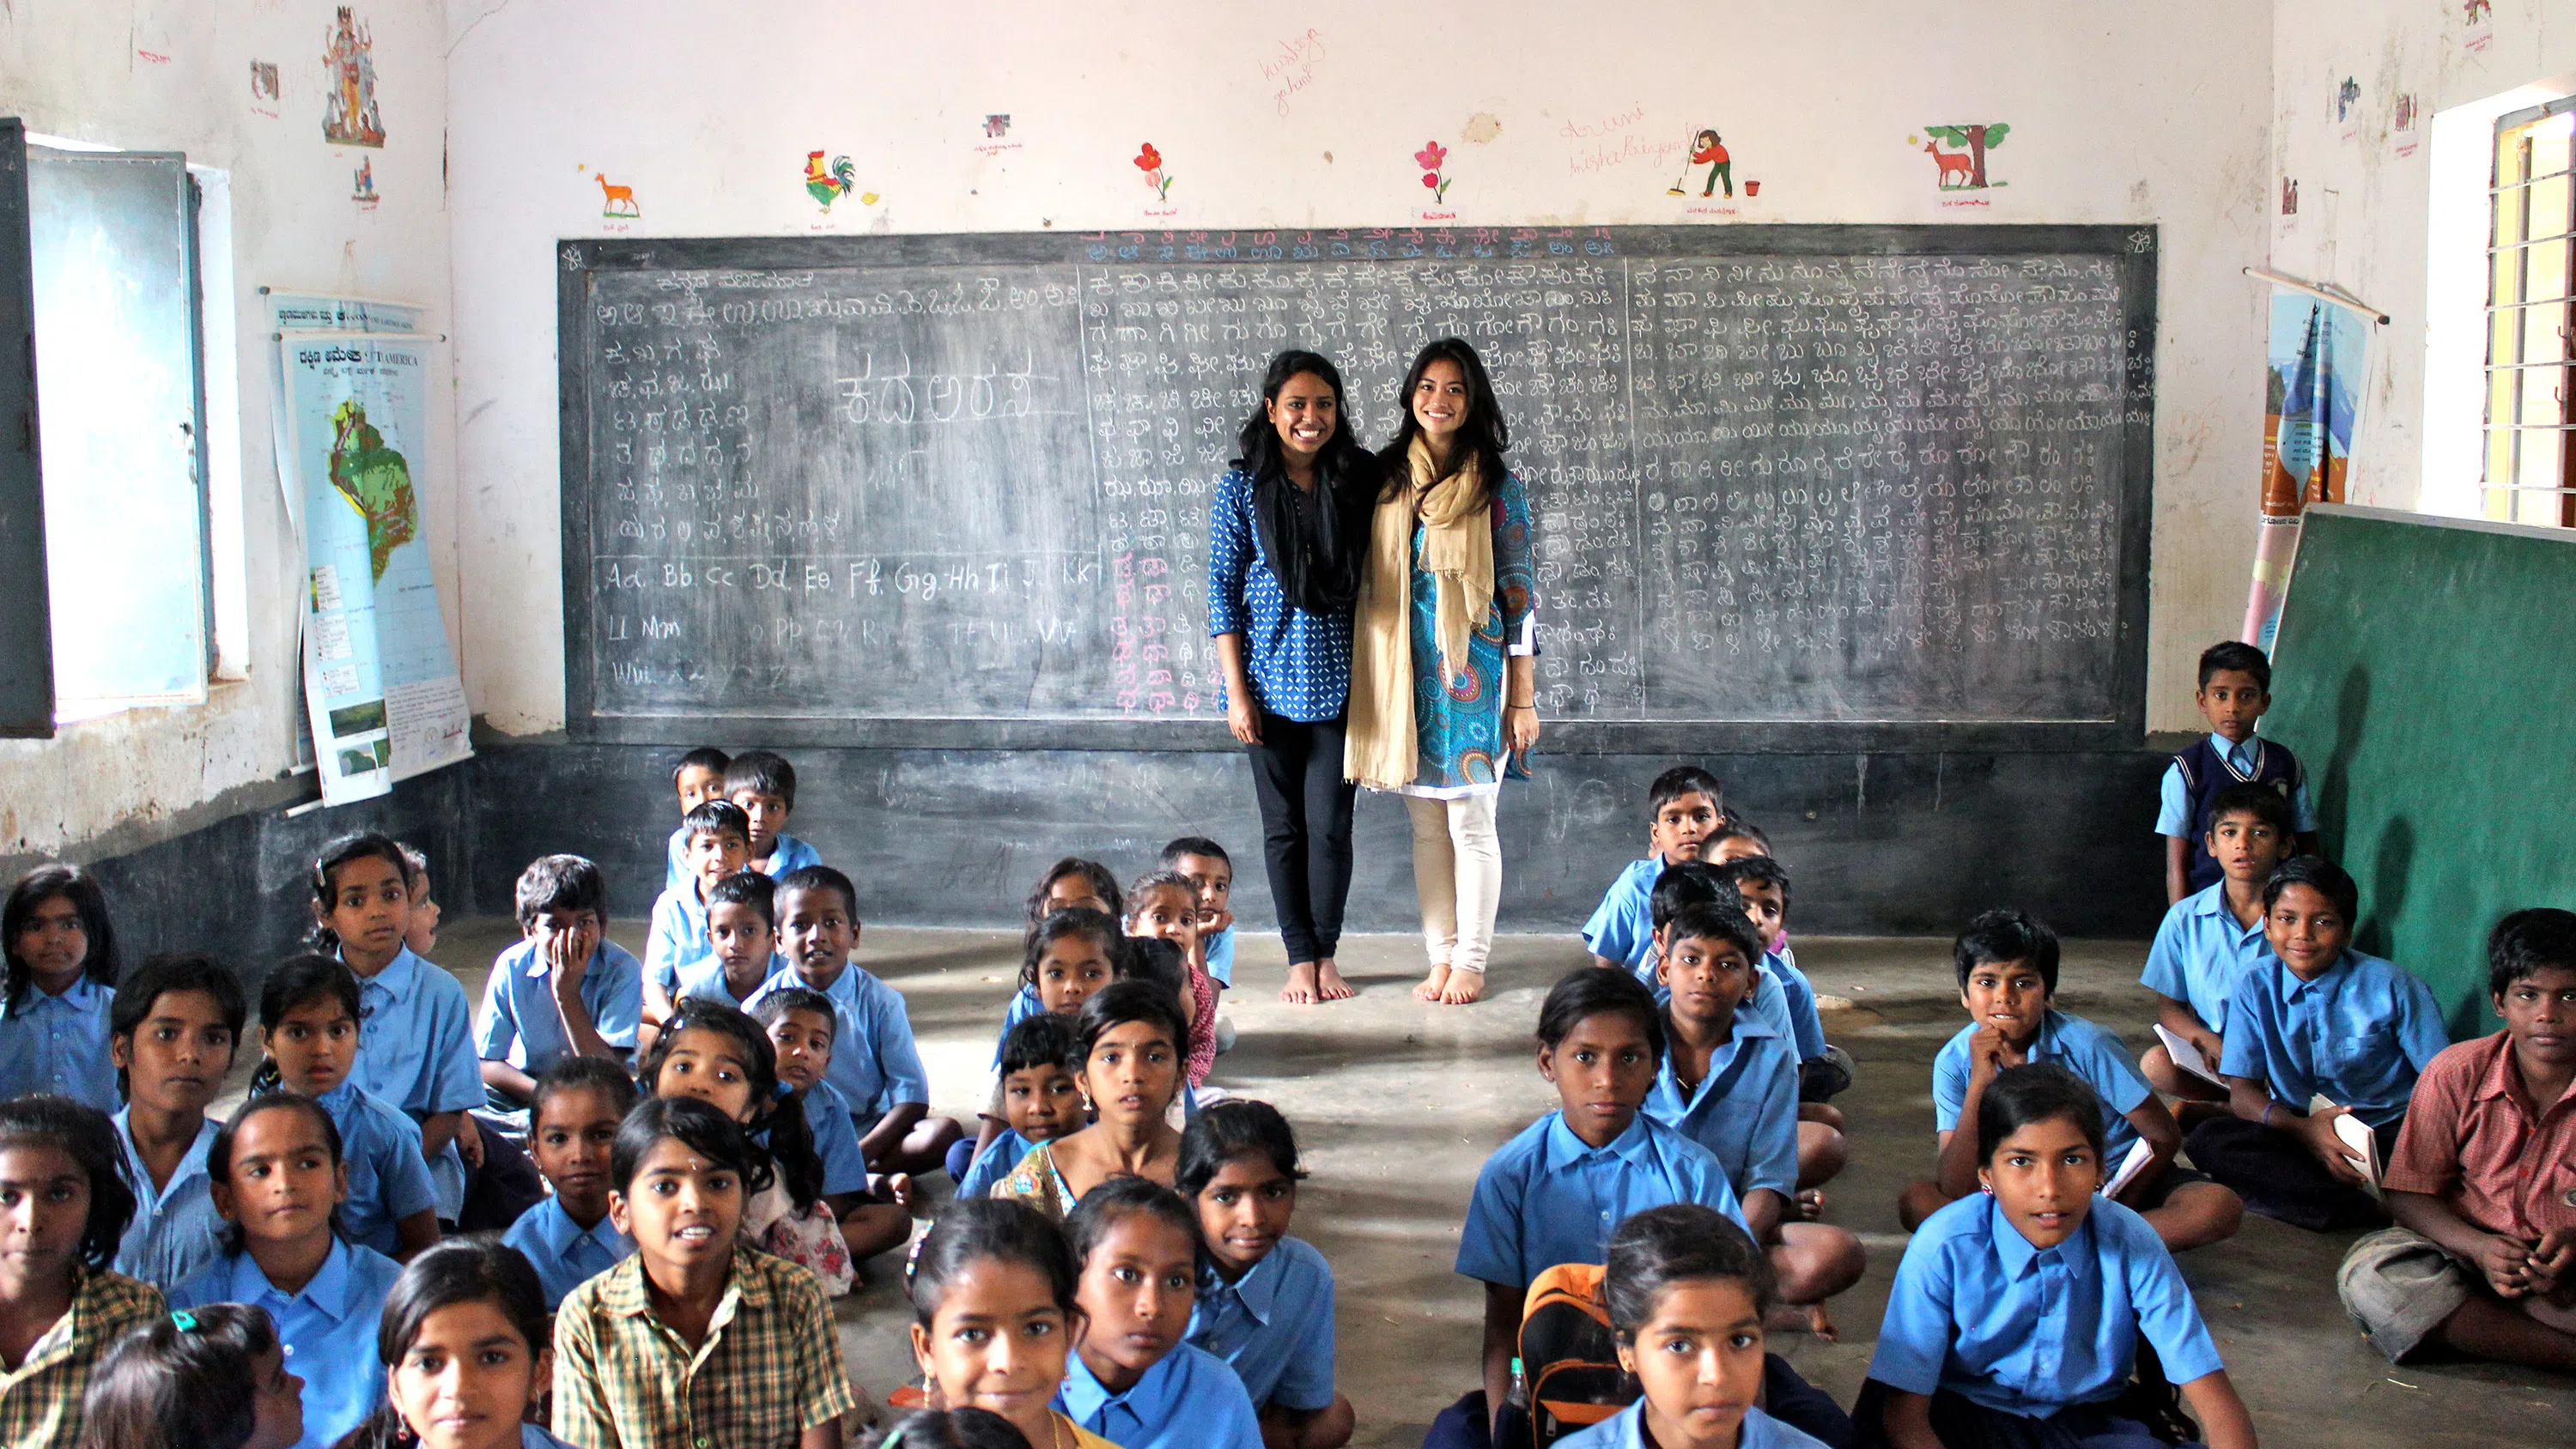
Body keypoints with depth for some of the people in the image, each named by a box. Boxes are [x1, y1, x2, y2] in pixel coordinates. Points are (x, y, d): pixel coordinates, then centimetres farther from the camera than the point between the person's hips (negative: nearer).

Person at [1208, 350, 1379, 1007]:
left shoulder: (1359, 480, 3)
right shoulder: (1242, 488, -2)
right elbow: (1223, 591, -1)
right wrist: (1236, 693, -5)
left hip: (1338, 680, 1)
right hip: (1271, 681, -1)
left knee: (1330, 823, 0)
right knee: (1284, 824, 6)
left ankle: (1327, 953, 16)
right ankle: (1301, 957, 17)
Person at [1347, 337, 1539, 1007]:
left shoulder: (1496, 487, -2)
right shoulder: (1386, 478, 8)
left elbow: (1518, 593, -3)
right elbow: (1364, 579, 12)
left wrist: (1524, 698, -5)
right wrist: (1363, 673, 8)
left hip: (1469, 673, -3)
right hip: (1402, 675, 4)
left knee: (1470, 824, 1)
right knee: (1426, 827, 9)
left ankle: (1470, 962, 11)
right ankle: (1440, 957, 17)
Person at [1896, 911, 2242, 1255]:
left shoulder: (2084, 1044, -20)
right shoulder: (1956, 1061, -15)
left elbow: (2165, 1135, -10)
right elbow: (1956, 1191, -23)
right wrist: (1979, 1083, -31)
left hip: (2116, 1183, 0)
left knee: (2220, 1207, -28)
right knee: (1915, 1202, -23)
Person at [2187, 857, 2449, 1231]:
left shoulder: (2392, 988, -3)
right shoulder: (2256, 988, 2)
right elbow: (2243, 1093, -2)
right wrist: (2303, 1129, -23)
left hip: (2392, 1133, -3)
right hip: (2300, 1136, 3)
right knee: (2208, 1141, -27)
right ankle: (2372, 1208, -28)